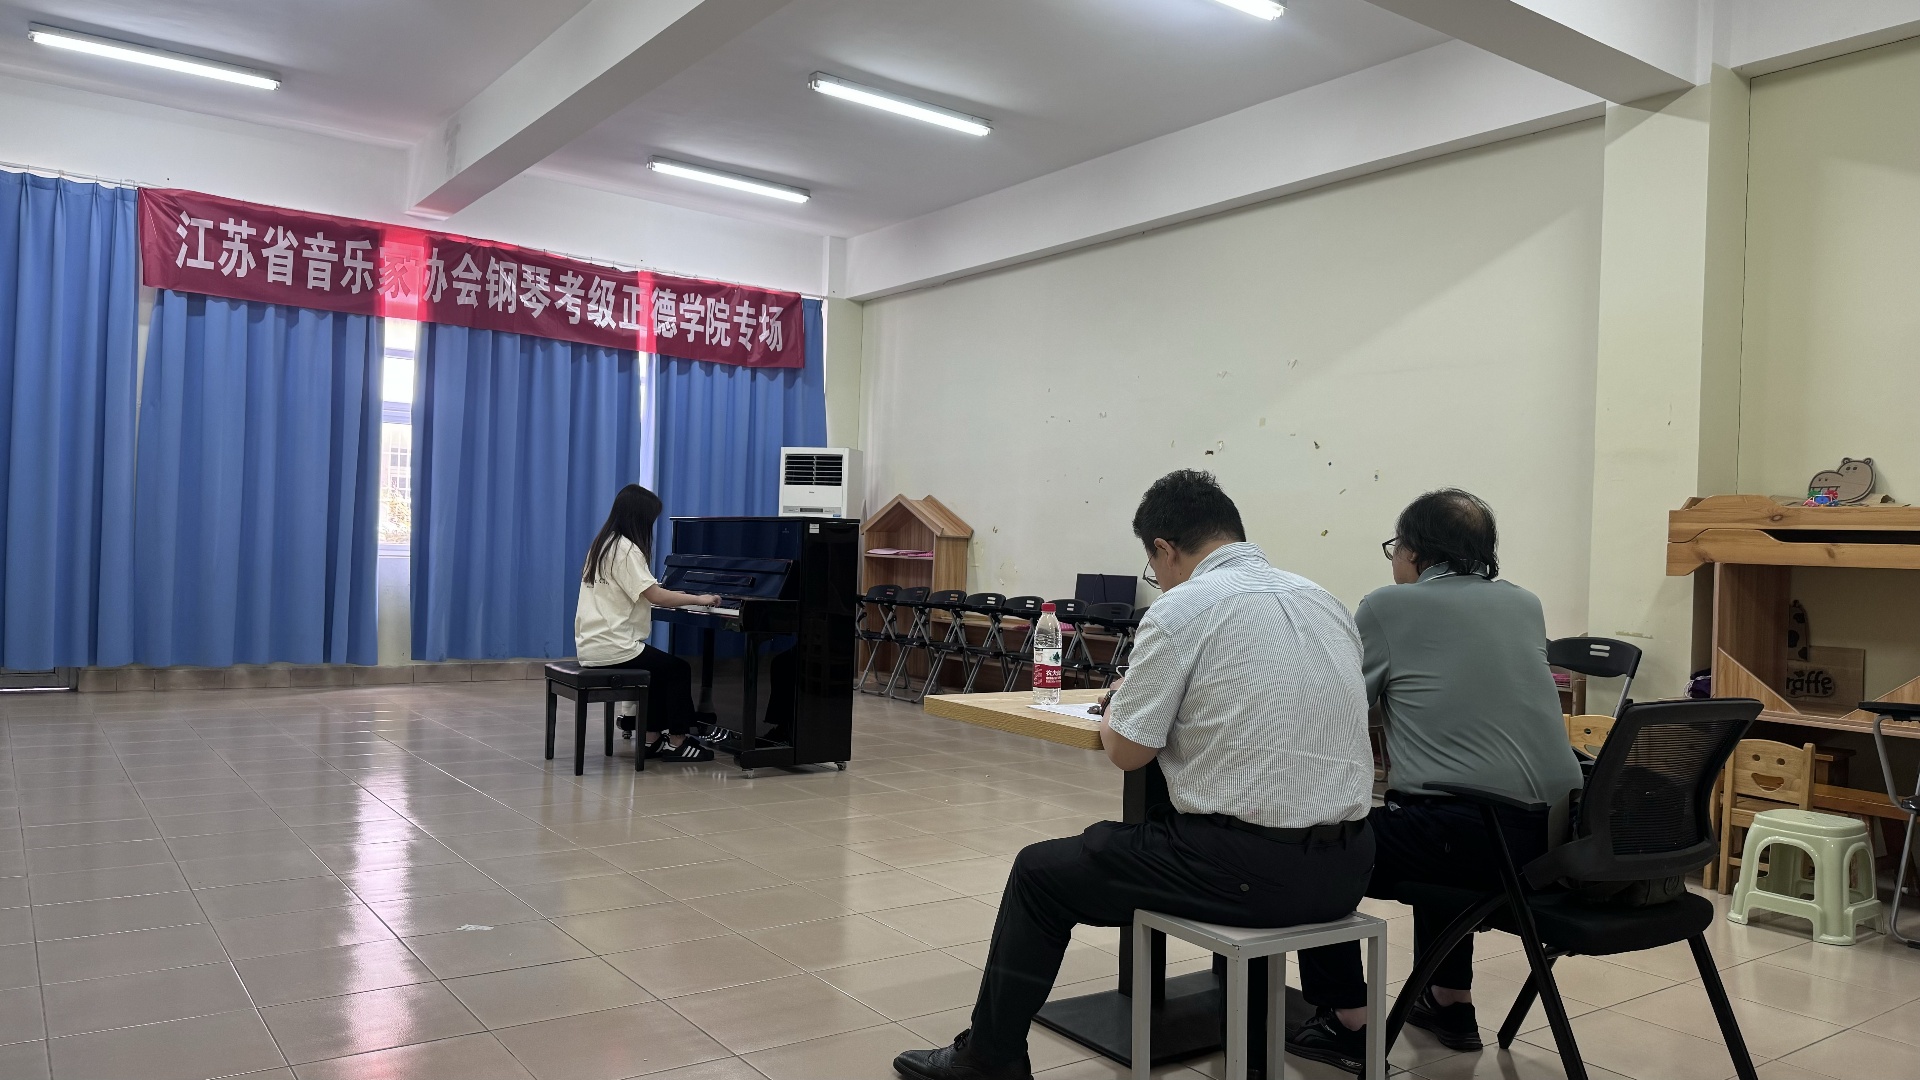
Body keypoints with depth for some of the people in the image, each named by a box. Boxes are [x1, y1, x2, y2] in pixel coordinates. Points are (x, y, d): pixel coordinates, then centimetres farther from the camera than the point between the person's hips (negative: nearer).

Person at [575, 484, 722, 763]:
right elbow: (655, 596, -22)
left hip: (593, 643, 10)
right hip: (612, 646, -10)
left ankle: (649, 739, 19)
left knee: (660, 669, 21)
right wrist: (699, 599, -12)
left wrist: (678, 597, 18)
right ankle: (676, 743, 6)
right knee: (679, 669, 1)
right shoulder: (626, 549, -17)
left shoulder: (604, 544, 13)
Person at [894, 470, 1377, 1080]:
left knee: (1040, 873, 12)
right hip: (1346, 869, 7)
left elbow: (1127, 750, -7)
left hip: (1253, 870, -7)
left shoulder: (1182, 609, -11)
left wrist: (1114, 712, 15)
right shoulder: (1325, 601, 9)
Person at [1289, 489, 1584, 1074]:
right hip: (1557, 836, 7)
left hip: (1469, 834, -7)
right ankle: (1450, 1004, 42)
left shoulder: (1388, 606, -1)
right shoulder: (1526, 604, 14)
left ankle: (1348, 1025, 15)